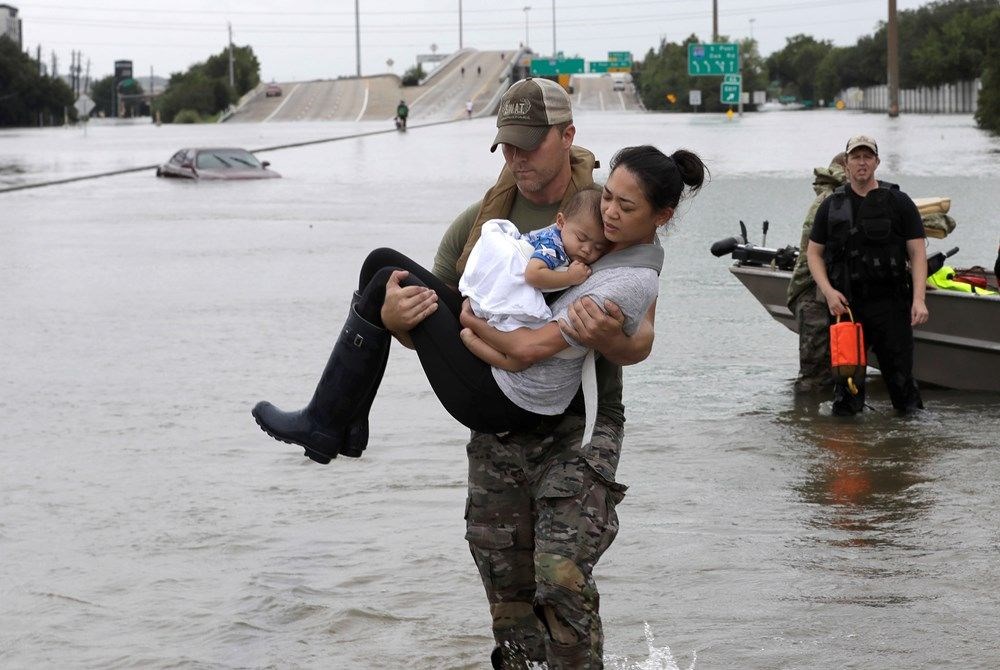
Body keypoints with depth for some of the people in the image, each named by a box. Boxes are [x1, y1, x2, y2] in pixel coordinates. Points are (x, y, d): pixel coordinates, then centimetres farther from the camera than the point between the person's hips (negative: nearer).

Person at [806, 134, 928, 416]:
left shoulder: (899, 202, 4)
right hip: (845, 305, 2)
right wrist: (828, 291, -4)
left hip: (891, 305, -2)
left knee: (900, 376, -2)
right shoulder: (831, 206, 10)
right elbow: (813, 253, 13)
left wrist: (918, 299, -11)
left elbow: (918, 253, 1)